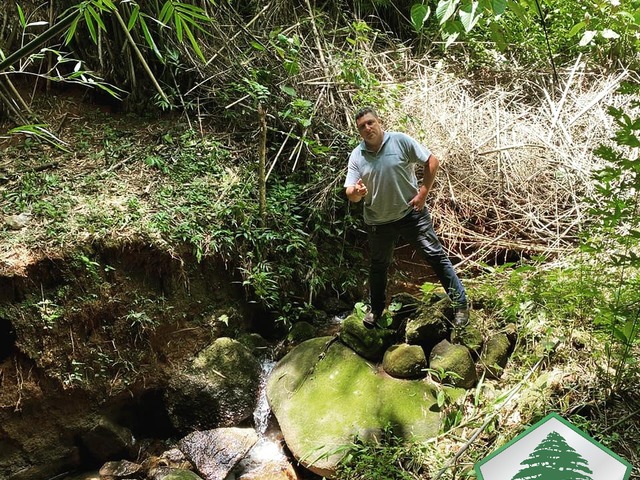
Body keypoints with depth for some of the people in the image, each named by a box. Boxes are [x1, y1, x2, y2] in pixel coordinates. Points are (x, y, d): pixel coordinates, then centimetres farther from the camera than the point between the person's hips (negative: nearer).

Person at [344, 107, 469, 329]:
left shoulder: (401, 141, -11)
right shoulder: (357, 156, -4)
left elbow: (431, 161, -7)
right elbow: (350, 193, -5)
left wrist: (423, 193, -12)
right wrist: (356, 192, -30)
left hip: (411, 213, -3)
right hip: (378, 221, 3)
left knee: (436, 256, -1)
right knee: (378, 266, 19)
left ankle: (460, 303, 12)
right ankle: (376, 309, 40)